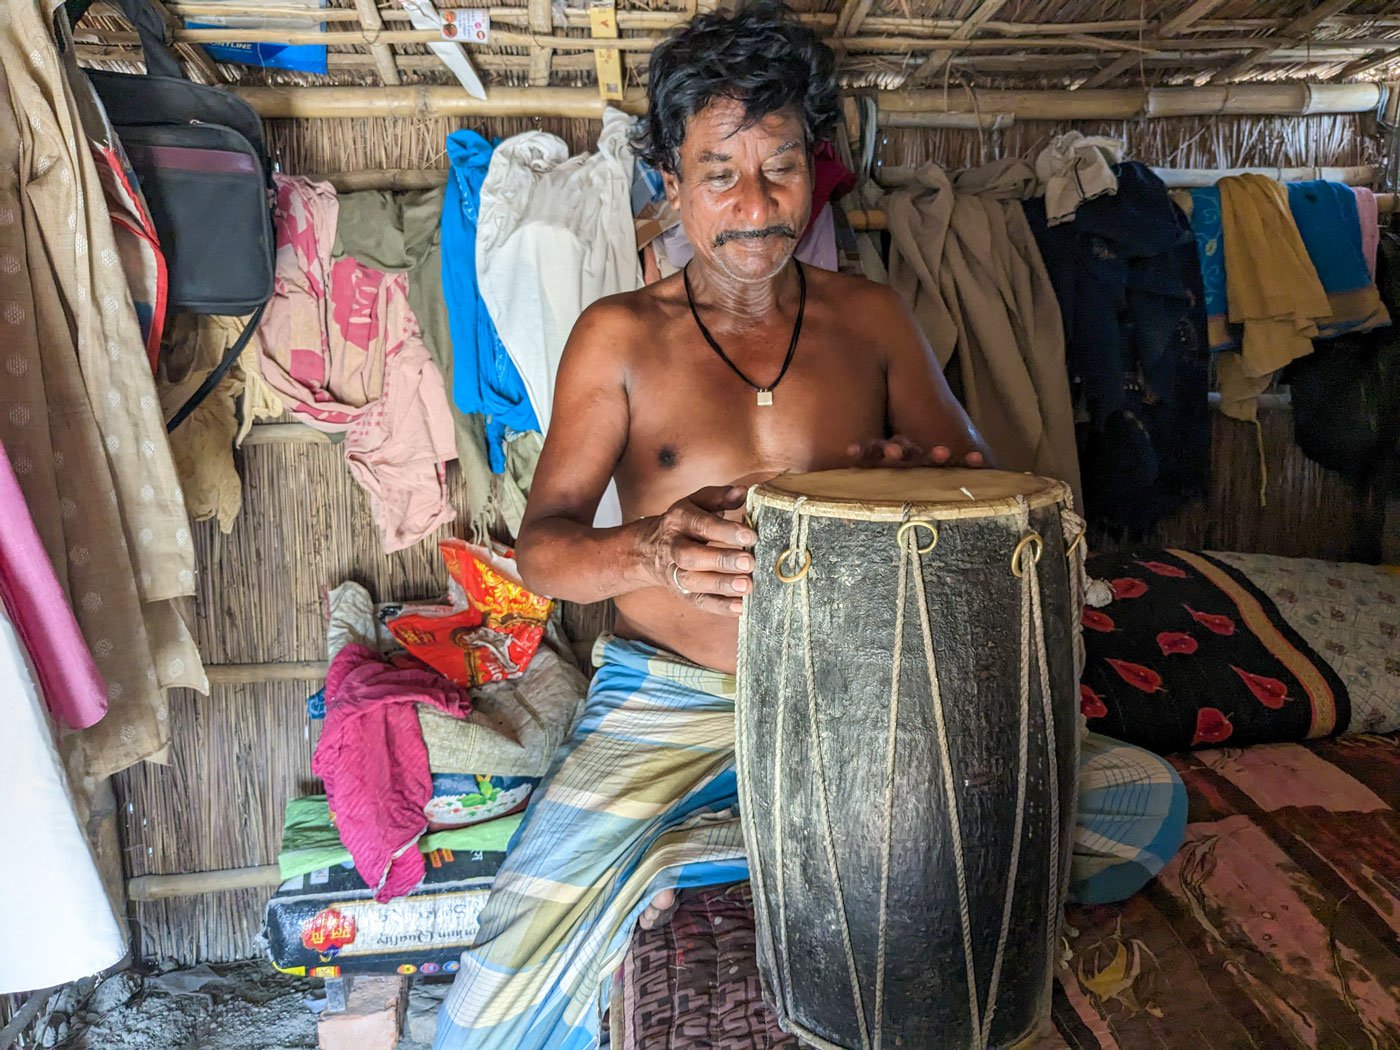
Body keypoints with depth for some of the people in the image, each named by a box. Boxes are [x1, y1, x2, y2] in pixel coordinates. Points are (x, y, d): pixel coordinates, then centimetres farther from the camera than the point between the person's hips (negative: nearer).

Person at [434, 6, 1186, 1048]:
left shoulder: (870, 317, 6)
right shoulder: (620, 335, 0)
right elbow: (541, 544, -6)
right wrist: (650, 551, -29)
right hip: (668, 699, -3)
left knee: (1148, 800, -13)